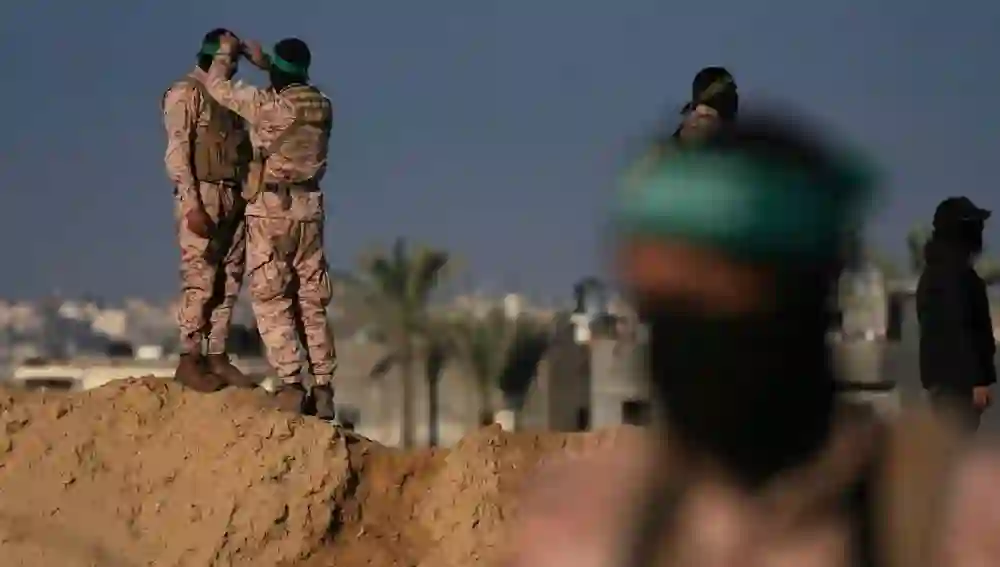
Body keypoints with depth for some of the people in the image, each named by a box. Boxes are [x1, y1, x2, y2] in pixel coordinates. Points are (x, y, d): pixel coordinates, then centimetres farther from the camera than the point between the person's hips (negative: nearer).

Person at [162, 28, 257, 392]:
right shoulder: (186, 93, -3)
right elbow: (177, 153, -11)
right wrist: (192, 205, -20)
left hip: (234, 197, 7)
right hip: (202, 195, -7)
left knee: (229, 281, 4)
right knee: (200, 280, -9)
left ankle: (217, 356, 6)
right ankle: (190, 359, -7)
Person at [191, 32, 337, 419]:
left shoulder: (266, 104, -13)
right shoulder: (322, 107, 3)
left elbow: (218, 86, 1)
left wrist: (226, 53, 18)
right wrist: (263, 63, 28)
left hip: (270, 209, -5)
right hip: (308, 209, 5)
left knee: (272, 301, -3)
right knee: (312, 303, 8)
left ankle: (291, 386, -12)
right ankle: (323, 389, 6)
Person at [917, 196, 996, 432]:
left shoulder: (933, 274, 17)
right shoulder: (957, 276, -15)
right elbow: (961, 332, -20)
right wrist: (978, 380, -20)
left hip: (939, 375, 10)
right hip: (957, 377, -10)